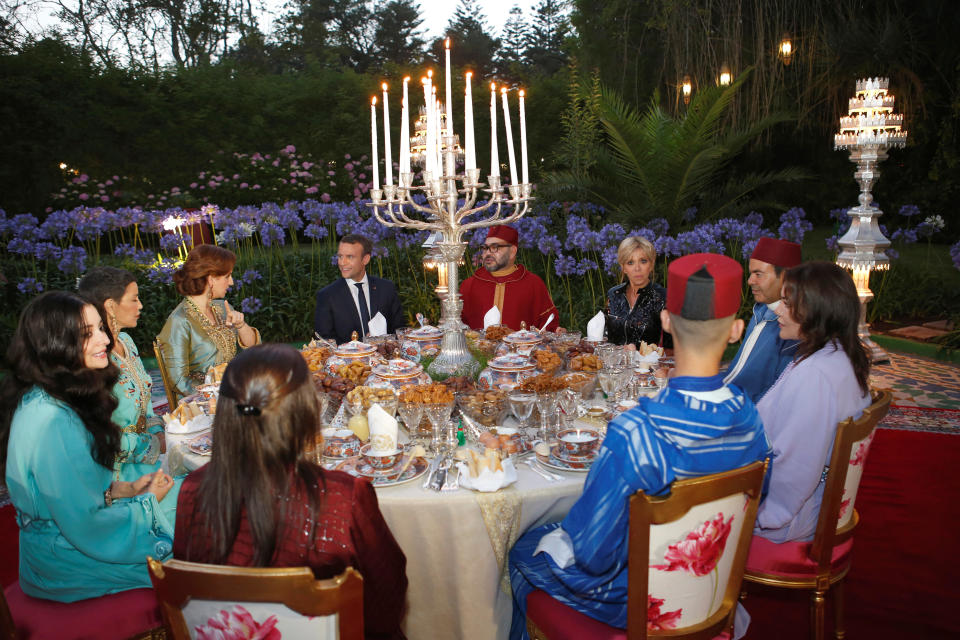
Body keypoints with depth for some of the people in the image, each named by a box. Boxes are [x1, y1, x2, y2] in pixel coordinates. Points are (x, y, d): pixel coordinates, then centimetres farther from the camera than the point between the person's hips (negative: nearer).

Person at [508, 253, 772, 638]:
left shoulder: (634, 434, -36)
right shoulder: (749, 420, -18)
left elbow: (590, 555, -27)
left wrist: (554, 541, -6)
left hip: (628, 599, -6)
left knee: (524, 552, 19)